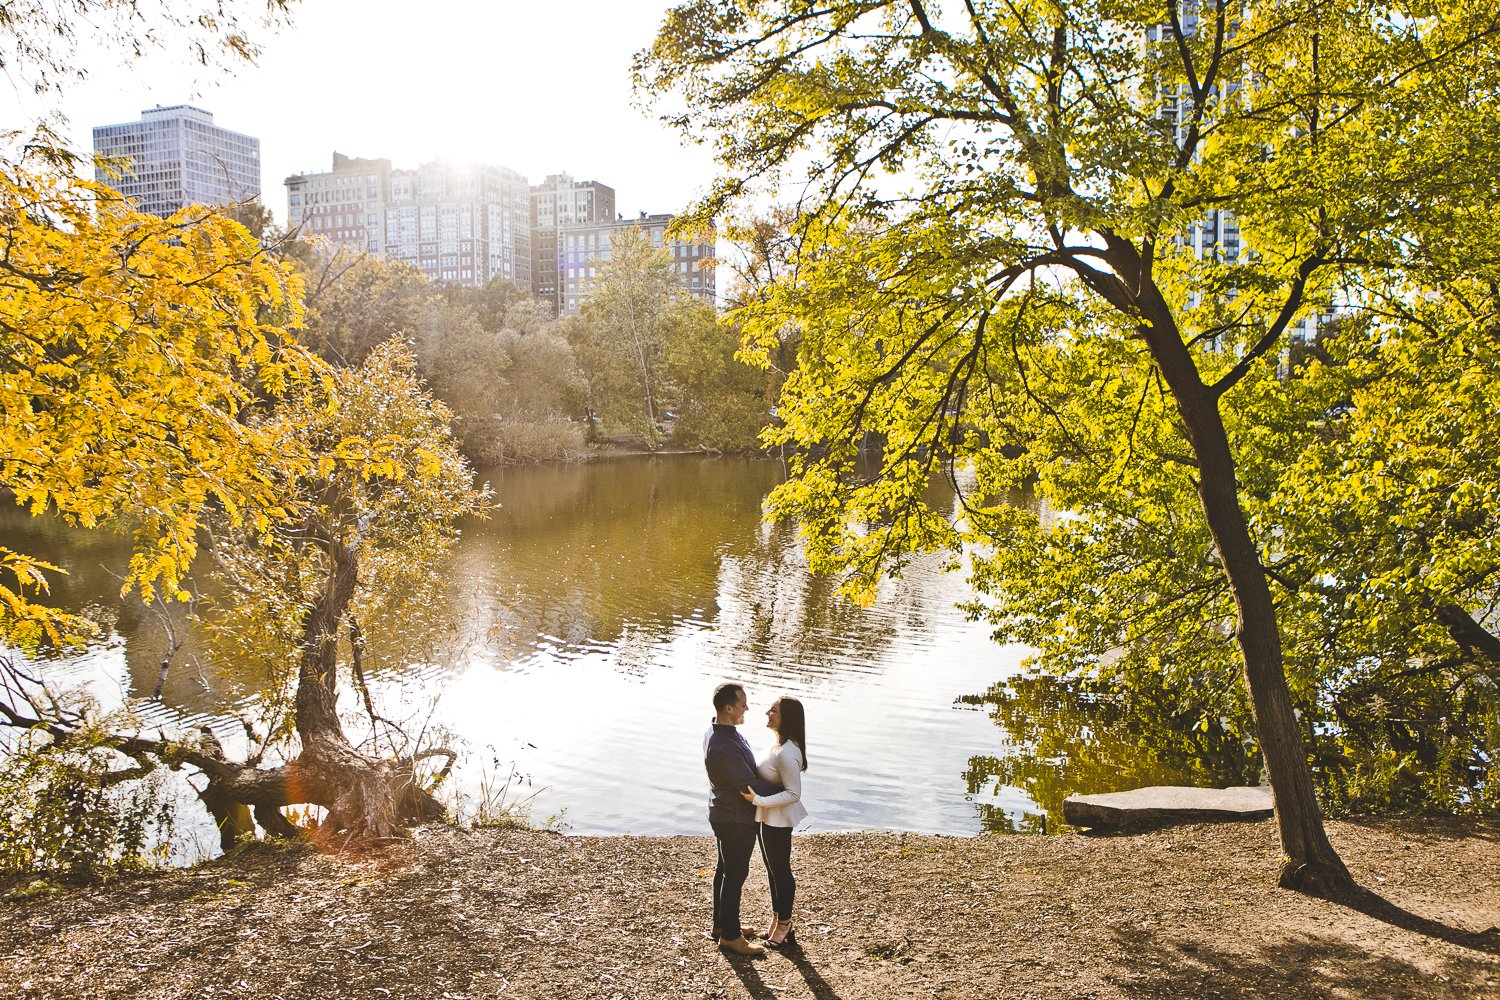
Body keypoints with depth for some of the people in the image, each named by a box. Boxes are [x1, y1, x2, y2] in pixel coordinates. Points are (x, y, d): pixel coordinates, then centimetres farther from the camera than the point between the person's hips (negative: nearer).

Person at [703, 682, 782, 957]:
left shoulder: (719, 732, 0)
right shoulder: (724, 747, -33)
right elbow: (750, 785, -28)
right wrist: (785, 791, -15)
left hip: (724, 813, 10)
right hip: (735, 820, -10)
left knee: (724, 870, 21)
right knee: (735, 875, 4)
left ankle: (721, 924, 36)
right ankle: (730, 937, 17)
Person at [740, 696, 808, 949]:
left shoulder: (787, 753, -28)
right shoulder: (779, 745, 2)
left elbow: (794, 793, -26)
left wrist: (757, 800, -29)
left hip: (777, 819, -9)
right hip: (766, 817, 9)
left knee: (780, 871, 9)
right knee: (773, 870, 21)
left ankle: (784, 925, 27)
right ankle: (777, 921, 37)